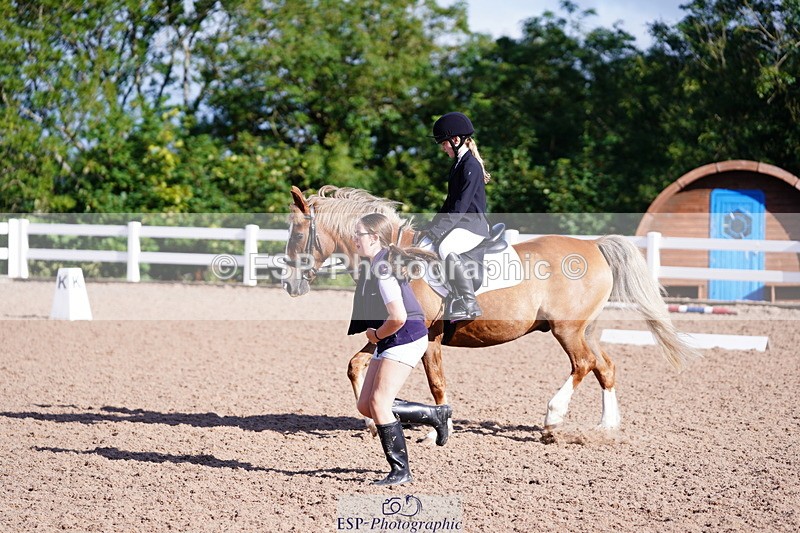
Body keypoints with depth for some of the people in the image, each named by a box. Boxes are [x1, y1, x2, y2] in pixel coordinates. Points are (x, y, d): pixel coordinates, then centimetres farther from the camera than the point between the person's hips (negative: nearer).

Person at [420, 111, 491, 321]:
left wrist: (435, 230, -24)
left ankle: (470, 305, -32)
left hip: (473, 225, -11)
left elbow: (461, 206, -22)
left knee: (445, 248, -35)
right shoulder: (458, 164, 15)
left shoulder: (471, 166, -15)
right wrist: (431, 226, 15)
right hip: (460, 223, 11)